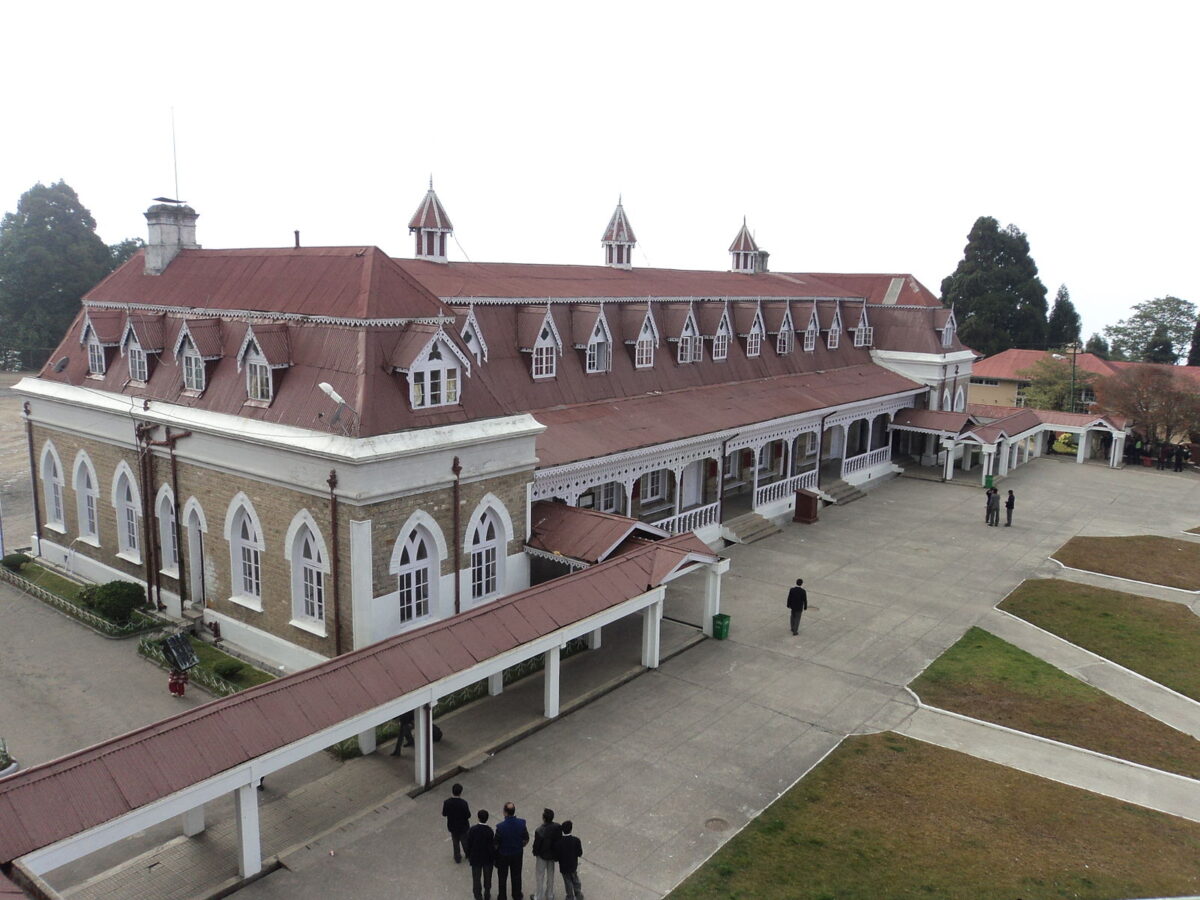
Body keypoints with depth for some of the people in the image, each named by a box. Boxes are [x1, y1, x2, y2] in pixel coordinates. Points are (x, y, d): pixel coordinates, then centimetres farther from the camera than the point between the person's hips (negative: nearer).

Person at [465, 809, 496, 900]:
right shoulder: (490, 831, -24)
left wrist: (468, 855, 7)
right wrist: (494, 858, -1)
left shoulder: (472, 829, -20)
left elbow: (468, 844, -10)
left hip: (475, 859, 0)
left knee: (476, 879, 17)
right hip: (488, 859, 0)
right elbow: (492, 846, -17)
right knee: (487, 878, 21)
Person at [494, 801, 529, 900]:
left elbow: (496, 844, -19)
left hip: (503, 855, -3)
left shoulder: (500, 827, -31)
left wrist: (494, 854, 1)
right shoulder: (521, 823, -22)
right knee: (516, 875, 24)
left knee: (502, 877, 21)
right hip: (518, 854, 3)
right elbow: (526, 840, -8)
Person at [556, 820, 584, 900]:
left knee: (568, 883, 20)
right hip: (573, 866, 1)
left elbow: (557, 854, -17)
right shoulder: (576, 840, -24)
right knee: (576, 881, 26)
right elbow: (580, 853, -15)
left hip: (563, 866, -1)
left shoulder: (559, 841, -25)